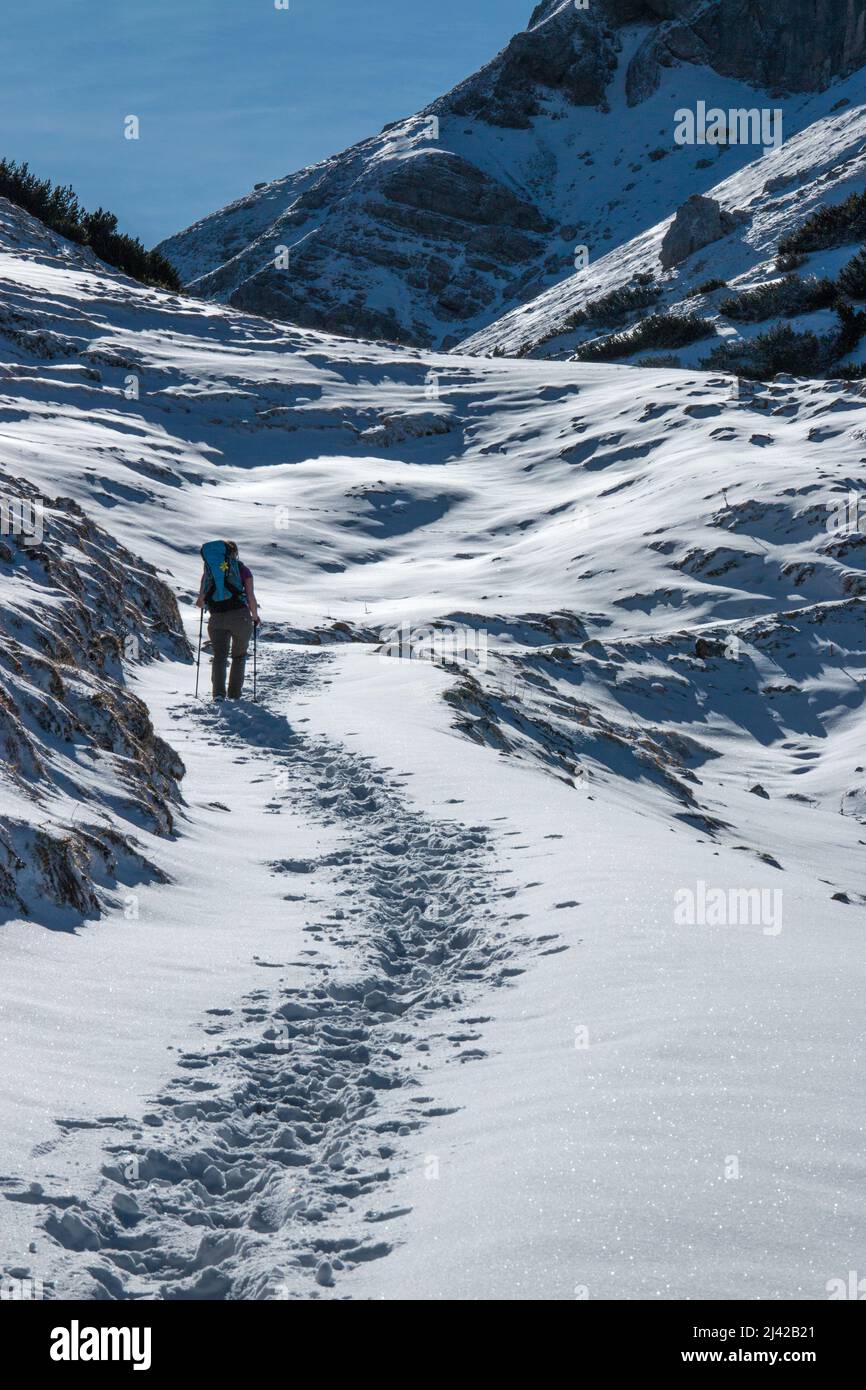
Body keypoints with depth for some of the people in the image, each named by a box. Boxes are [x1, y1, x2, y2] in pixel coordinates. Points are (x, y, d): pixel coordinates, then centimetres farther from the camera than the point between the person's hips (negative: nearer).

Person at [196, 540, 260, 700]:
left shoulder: (209, 570, 10)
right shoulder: (243, 570, 4)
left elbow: (200, 602, 8)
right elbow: (251, 597, -4)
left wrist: (201, 603, 31)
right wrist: (255, 617, 12)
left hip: (216, 619, 1)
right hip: (240, 617, -1)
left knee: (219, 655, -1)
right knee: (239, 656, 16)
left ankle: (218, 692, -23)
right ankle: (234, 694, 13)